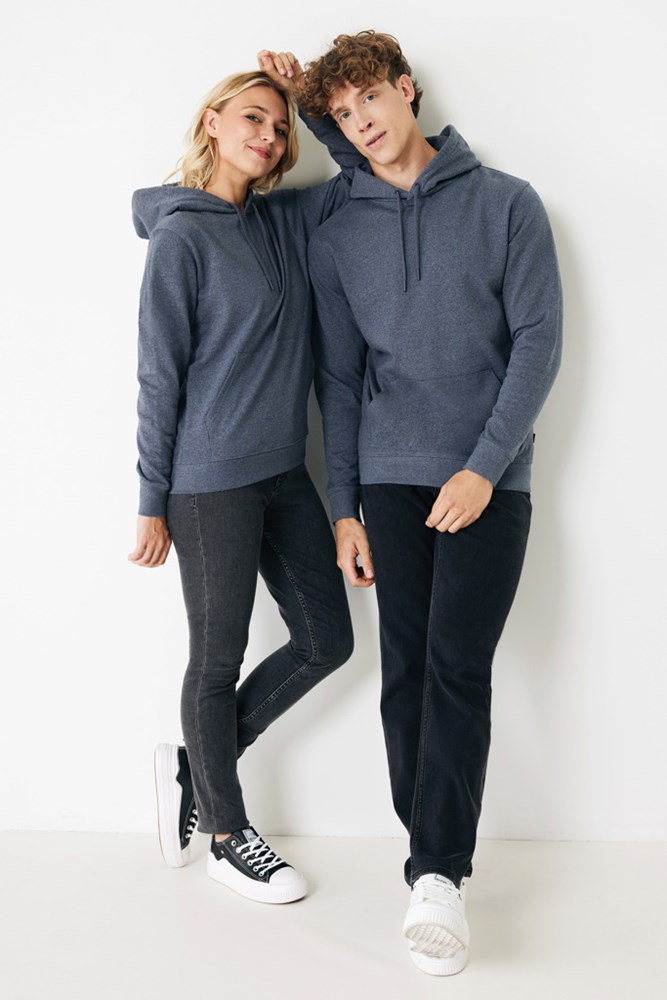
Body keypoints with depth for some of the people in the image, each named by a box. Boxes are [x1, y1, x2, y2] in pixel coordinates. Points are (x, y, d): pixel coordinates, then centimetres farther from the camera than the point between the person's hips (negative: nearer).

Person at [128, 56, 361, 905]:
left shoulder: (286, 219, 11)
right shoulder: (182, 236, -9)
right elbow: (160, 376, -10)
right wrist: (153, 503, -9)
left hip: (283, 474, 8)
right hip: (210, 483, -8)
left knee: (326, 640, 12)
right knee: (218, 660, 6)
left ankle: (195, 767, 29)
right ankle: (228, 836, 26)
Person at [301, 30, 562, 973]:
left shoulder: (507, 204, 3)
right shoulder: (337, 237, 11)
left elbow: (539, 340, -3)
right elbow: (339, 379, 11)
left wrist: (484, 466, -13)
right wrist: (344, 506, 5)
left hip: (489, 479, -2)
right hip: (391, 477, 3)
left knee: (456, 666, -12)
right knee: (407, 671, 2)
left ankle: (438, 875, -7)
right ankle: (433, 858, 13)